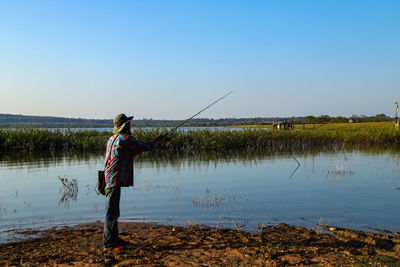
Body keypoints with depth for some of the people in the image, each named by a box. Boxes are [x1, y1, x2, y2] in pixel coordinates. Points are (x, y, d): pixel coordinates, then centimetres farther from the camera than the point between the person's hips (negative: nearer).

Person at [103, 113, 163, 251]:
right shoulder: (125, 138, -11)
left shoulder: (112, 139, 17)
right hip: (114, 179, -10)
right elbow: (143, 147, -6)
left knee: (114, 212, 17)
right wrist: (155, 141, 12)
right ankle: (108, 244, -1)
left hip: (110, 179, 10)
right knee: (111, 212, -6)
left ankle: (114, 239, 27)